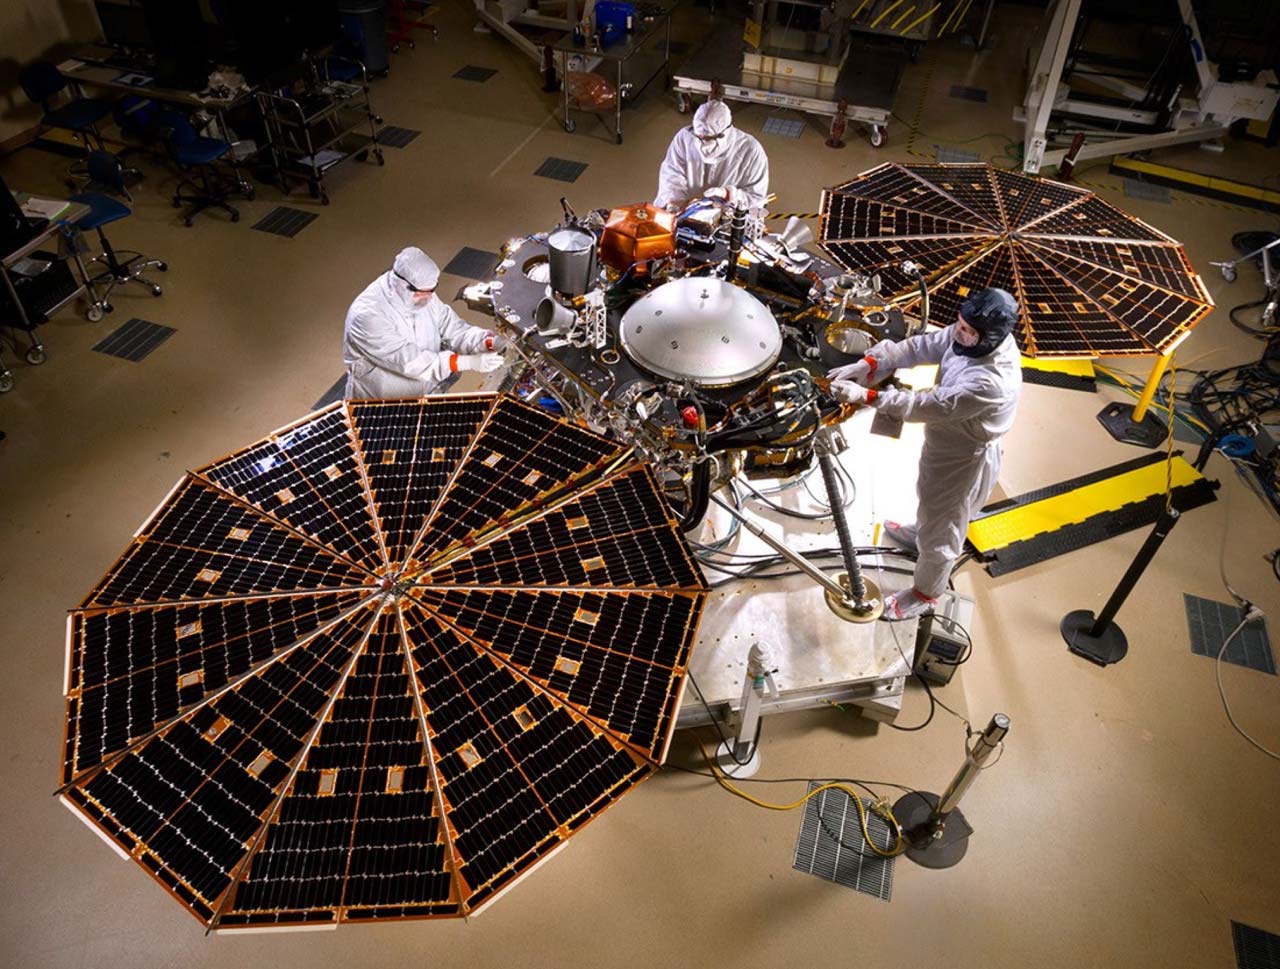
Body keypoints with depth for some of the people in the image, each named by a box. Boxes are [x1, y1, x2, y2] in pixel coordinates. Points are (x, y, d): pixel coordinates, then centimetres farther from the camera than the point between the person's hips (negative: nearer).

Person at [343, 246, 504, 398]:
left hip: (427, 396, 6)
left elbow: (453, 329, 1)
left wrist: (492, 342, -18)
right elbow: (409, 362, -28)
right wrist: (469, 362, -32)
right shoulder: (368, 315, -24)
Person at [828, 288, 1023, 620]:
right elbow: (922, 346, -13)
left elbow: (927, 406, -40)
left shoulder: (991, 383, -40)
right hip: (945, 441, 8)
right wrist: (869, 364, -25)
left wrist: (866, 396, -41)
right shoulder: (971, 336, -16)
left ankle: (924, 596, 38)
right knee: (929, 496, 36)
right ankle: (919, 534, 66)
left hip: (962, 460, -8)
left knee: (940, 533, 14)